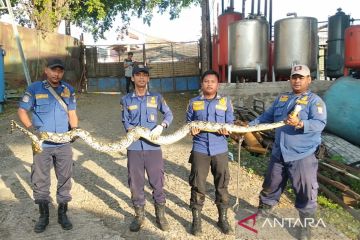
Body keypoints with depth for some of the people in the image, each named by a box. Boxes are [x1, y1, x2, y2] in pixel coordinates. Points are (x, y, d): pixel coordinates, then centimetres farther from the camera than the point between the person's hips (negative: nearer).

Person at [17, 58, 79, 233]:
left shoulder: (68, 89, 5)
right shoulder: (34, 88, -4)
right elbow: (22, 111, -2)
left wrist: (75, 129, -7)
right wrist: (31, 128, -17)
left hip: (64, 144, 2)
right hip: (41, 144, -2)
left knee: (65, 179, 9)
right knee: (40, 180, 7)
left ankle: (62, 214, 26)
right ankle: (43, 215, 25)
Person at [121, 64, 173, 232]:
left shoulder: (156, 97, 7)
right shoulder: (126, 99, 8)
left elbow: (169, 114, 7)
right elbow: (125, 122, 7)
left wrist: (161, 126, -11)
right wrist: (133, 130, -13)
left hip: (153, 146, -1)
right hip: (134, 147, 1)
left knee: (157, 182, 5)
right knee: (135, 183, 8)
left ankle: (160, 215, 23)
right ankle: (139, 216, 26)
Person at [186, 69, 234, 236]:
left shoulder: (226, 101, 6)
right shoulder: (193, 102, 7)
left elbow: (230, 123, 6)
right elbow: (188, 123, 12)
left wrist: (226, 130, -16)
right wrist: (191, 130, -10)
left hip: (220, 149, 1)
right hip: (200, 149, 0)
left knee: (222, 185, 8)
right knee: (197, 186, 4)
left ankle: (223, 219, 26)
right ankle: (196, 220, 19)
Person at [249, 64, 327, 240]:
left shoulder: (314, 100, -7)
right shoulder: (281, 98, 12)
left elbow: (319, 123, -20)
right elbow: (267, 116, 15)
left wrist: (300, 124, -37)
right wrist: (250, 126, 3)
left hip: (302, 156, -5)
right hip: (278, 154, 5)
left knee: (305, 193, 5)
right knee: (270, 186, 19)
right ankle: (262, 212, 38)